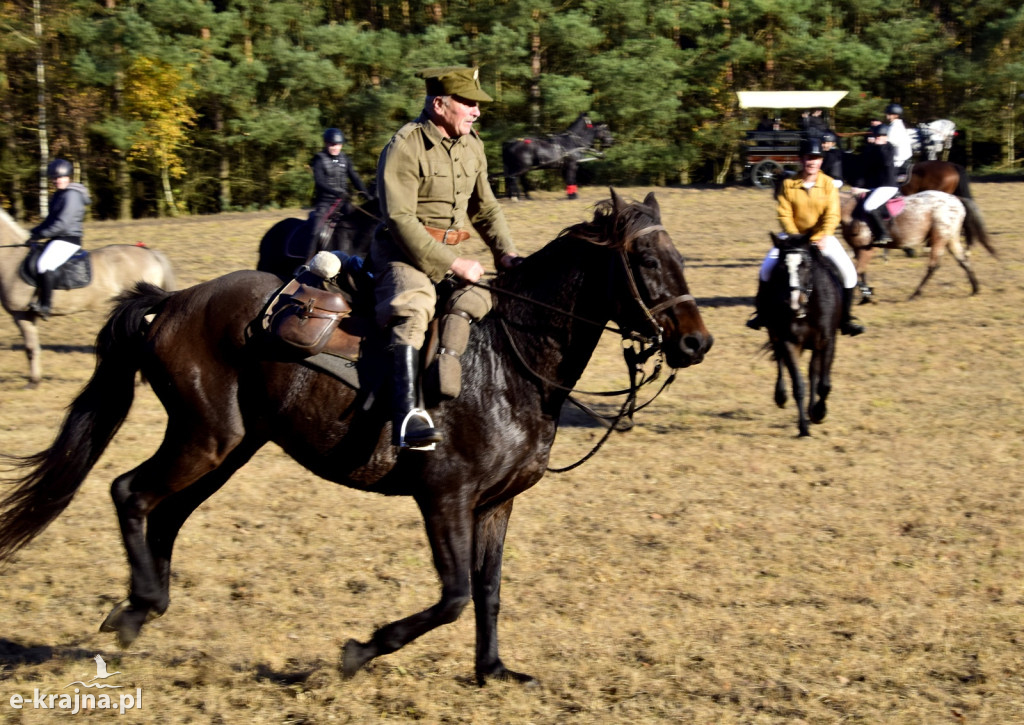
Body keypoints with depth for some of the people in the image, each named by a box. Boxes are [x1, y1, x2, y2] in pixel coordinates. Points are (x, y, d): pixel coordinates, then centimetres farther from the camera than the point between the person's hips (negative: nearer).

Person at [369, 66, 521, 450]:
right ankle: (408, 412, -44)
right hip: (401, 250, -8)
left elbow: (485, 208, 21)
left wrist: (506, 252, 3)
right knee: (414, 303, -34)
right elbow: (400, 219, -21)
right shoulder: (404, 146, -14)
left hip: (448, 253, 8)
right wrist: (452, 264, -24)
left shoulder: (472, 145, 10)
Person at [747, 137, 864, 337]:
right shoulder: (788, 184, -7)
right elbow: (784, 214, -10)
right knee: (767, 268, -17)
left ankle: (845, 319, -2)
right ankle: (761, 314, 2)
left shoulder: (828, 184, -7)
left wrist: (821, 238, -27)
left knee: (847, 271, -16)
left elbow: (832, 216, -13)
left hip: (822, 236, 0)